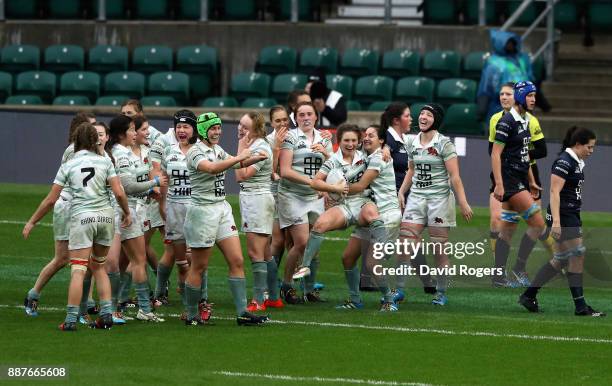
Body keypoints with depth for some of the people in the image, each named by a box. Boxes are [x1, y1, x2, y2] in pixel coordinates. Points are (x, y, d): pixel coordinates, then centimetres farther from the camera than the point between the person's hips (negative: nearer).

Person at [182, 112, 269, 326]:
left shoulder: (217, 149, 12)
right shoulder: (195, 151, -12)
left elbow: (238, 163, 28)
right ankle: (191, 315, 10)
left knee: (237, 261, 0)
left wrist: (255, 158, 9)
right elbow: (212, 168, -32)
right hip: (202, 210, -8)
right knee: (199, 267, 0)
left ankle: (242, 313, 0)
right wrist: (240, 157, -28)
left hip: (222, 208, 8)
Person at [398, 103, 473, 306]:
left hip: (439, 198, -5)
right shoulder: (412, 144, 10)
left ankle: (441, 293, 11)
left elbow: (454, 176, -9)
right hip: (416, 198, 5)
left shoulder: (444, 143, -6)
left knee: (439, 250, 0)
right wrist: (401, 193, 13)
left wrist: (463, 202, -13)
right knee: (405, 244, -8)